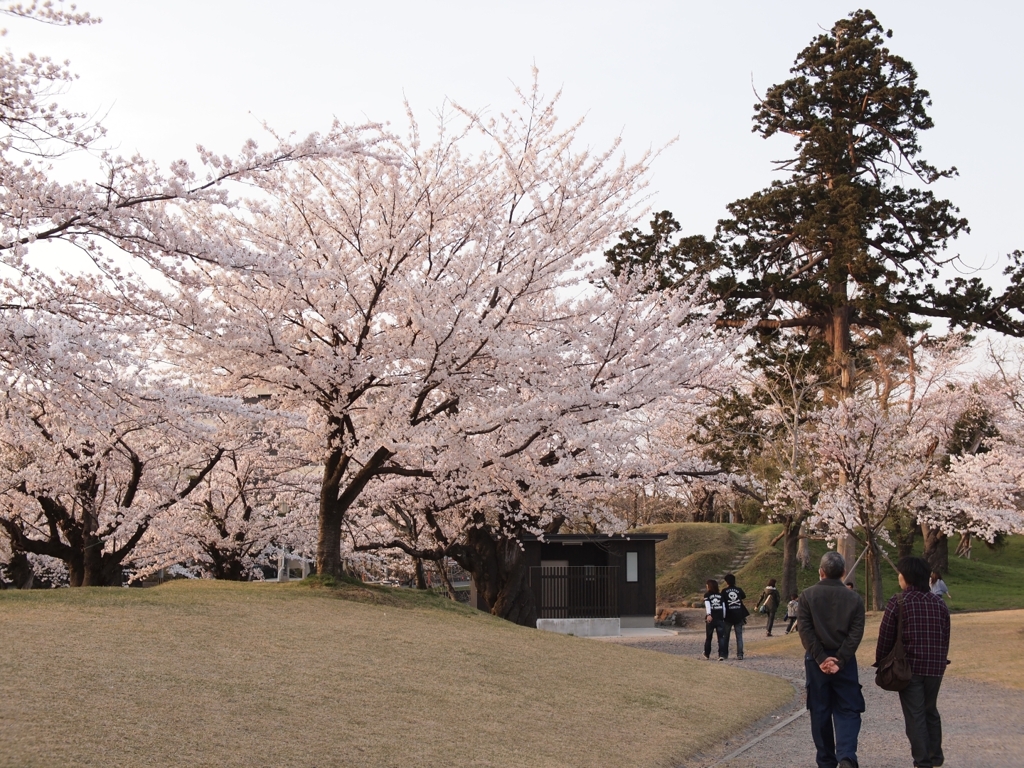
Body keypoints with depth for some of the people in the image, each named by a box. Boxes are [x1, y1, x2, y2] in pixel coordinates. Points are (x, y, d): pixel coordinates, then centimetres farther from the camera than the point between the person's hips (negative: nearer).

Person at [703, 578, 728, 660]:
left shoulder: (707, 595, 2)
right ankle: (722, 655, -17)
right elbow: (724, 607, 7)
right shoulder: (720, 595, 10)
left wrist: (708, 615, -26)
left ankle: (707, 654, 28)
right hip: (720, 618, 1)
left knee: (708, 637, 14)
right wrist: (723, 617, 13)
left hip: (711, 618, -1)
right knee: (721, 637, -3)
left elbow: (707, 605, -14)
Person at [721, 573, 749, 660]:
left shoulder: (724, 591, -6)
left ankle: (725, 654, 14)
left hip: (728, 616, -1)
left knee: (726, 636, 12)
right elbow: (744, 596, 18)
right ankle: (740, 654, -6)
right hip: (739, 616, 1)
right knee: (739, 636, 3)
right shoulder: (739, 590, 0)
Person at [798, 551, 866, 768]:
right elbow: (856, 634, -9)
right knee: (847, 711, 5)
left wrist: (821, 658, -11)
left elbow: (804, 630, -10)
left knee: (820, 713, 10)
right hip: (845, 661, 0)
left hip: (816, 661, 0)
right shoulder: (854, 598, -1)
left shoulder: (808, 595, -2)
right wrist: (840, 660, -12)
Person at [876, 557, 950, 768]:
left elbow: (885, 638, -9)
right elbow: (946, 637, 11)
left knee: (915, 716, 2)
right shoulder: (938, 602, 4)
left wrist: (881, 664, 3)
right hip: (935, 668, 5)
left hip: (910, 667, -5)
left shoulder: (898, 602, -11)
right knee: (930, 711, 21)